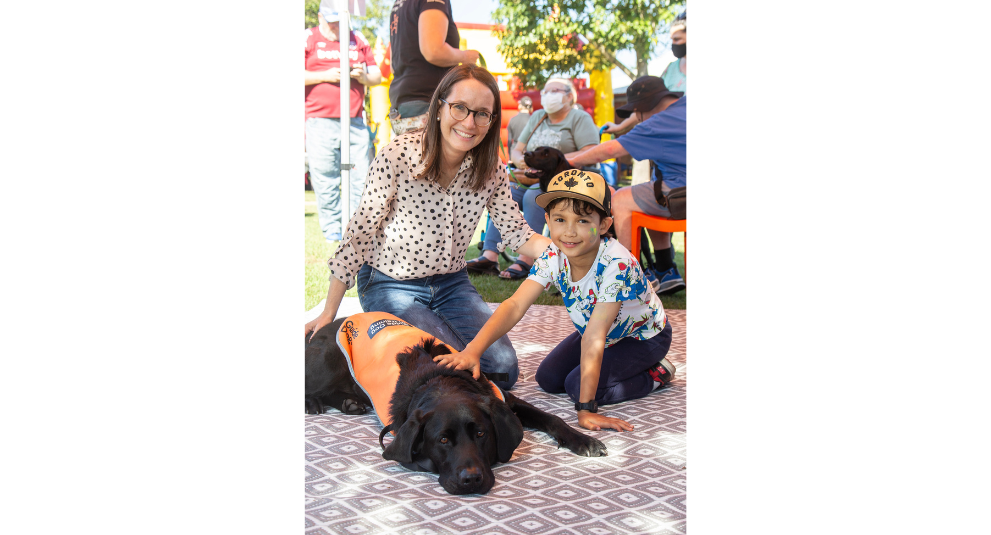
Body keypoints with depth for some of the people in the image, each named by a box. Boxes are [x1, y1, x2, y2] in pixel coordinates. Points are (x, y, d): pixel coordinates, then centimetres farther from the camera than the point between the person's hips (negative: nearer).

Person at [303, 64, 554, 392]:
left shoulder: (490, 169, -6)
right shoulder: (397, 156, -20)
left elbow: (516, 233, -3)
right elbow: (359, 236, -15)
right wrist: (328, 315, -12)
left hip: (452, 285, 5)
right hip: (390, 286, -5)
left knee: (503, 371, -8)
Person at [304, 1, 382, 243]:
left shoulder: (358, 40, 18)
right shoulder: (308, 39, 6)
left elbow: (377, 76, 19)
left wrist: (364, 76, -2)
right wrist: (326, 75, -11)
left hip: (354, 120, 3)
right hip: (320, 120, -3)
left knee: (360, 175, 0)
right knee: (325, 178, -2)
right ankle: (331, 229, 7)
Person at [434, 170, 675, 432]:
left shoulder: (616, 263, -40)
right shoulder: (553, 258, -22)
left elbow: (594, 338, -43)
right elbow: (515, 305, -32)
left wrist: (585, 408, -41)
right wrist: (473, 350, -47)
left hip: (644, 335, -6)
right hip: (605, 332, 7)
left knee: (577, 384, -19)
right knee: (548, 378, 1)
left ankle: (656, 374, 1)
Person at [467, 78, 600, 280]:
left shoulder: (580, 118, 2)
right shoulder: (537, 117, 21)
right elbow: (516, 150, 18)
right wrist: (521, 162, -8)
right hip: (534, 180, 6)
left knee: (533, 195, -34)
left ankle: (526, 259, -37)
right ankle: (490, 254, -26)